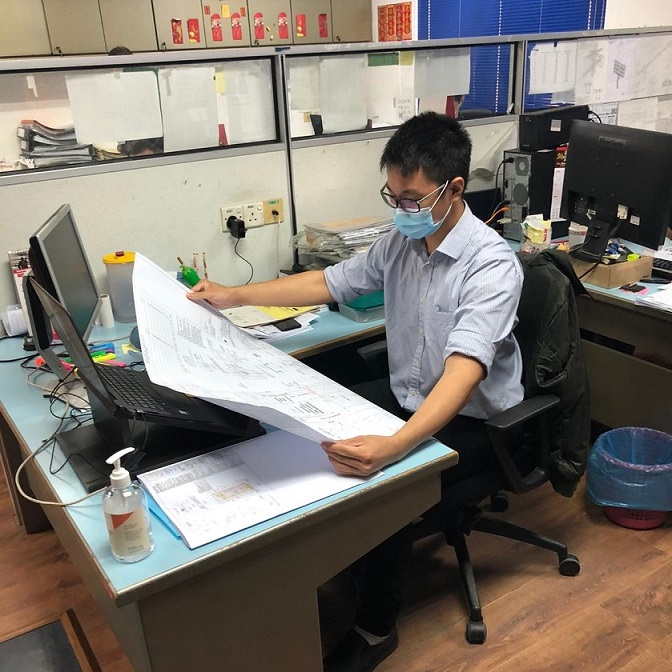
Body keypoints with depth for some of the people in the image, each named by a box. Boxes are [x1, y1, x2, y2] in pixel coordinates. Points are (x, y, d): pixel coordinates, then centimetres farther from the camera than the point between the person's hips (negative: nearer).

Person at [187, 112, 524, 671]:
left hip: (472, 420, -7)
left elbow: (461, 374, -38)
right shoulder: (401, 242, -3)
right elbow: (330, 282, 7)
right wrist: (235, 296, 1)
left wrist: (393, 447, -54)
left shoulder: (492, 265, -26)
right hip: (404, 395, 7)